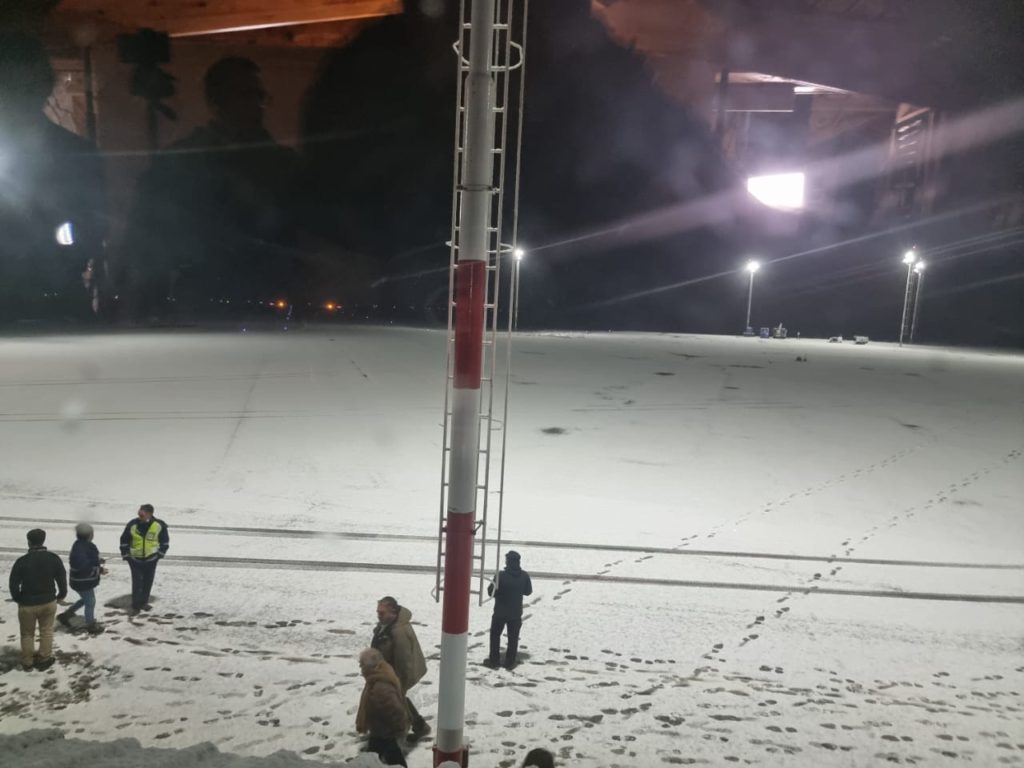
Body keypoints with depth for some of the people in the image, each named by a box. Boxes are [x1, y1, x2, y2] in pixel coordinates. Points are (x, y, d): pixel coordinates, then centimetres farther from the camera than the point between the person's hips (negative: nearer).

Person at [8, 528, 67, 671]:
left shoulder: (22, 561, -14)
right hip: (48, 602, 1)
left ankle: (27, 663, 24)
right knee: (46, 631, 16)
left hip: (27, 604, -1)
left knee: (27, 634, 15)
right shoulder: (53, 558, -7)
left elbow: (13, 584, -8)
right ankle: (44, 660, 18)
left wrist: (18, 599, 9)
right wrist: (61, 595, 14)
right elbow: (62, 579, -2)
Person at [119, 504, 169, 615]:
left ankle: (143, 602, 30)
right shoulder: (132, 525, -15)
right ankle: (135, 606, 7)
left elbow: (165, 540, 1)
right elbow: (124, 540, -1)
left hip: (151, 559, 1)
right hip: (135, 559, -1)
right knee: (137, 583, -3)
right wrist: (125, 555, -2)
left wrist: (160, 553, -2)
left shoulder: (159, 525, -15)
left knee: (148, 582, 13)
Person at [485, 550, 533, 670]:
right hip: (516, 613, 2)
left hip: (500, 612, -2)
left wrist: (490, 587, 5)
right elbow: (528, 591, 4)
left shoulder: (501, 575, -22)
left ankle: (494, 660, 19)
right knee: (513, 638, 14)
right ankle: (510, 662, 17)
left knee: (495, 635, 15)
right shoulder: (524, 576, -10)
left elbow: (492, 592, -15)